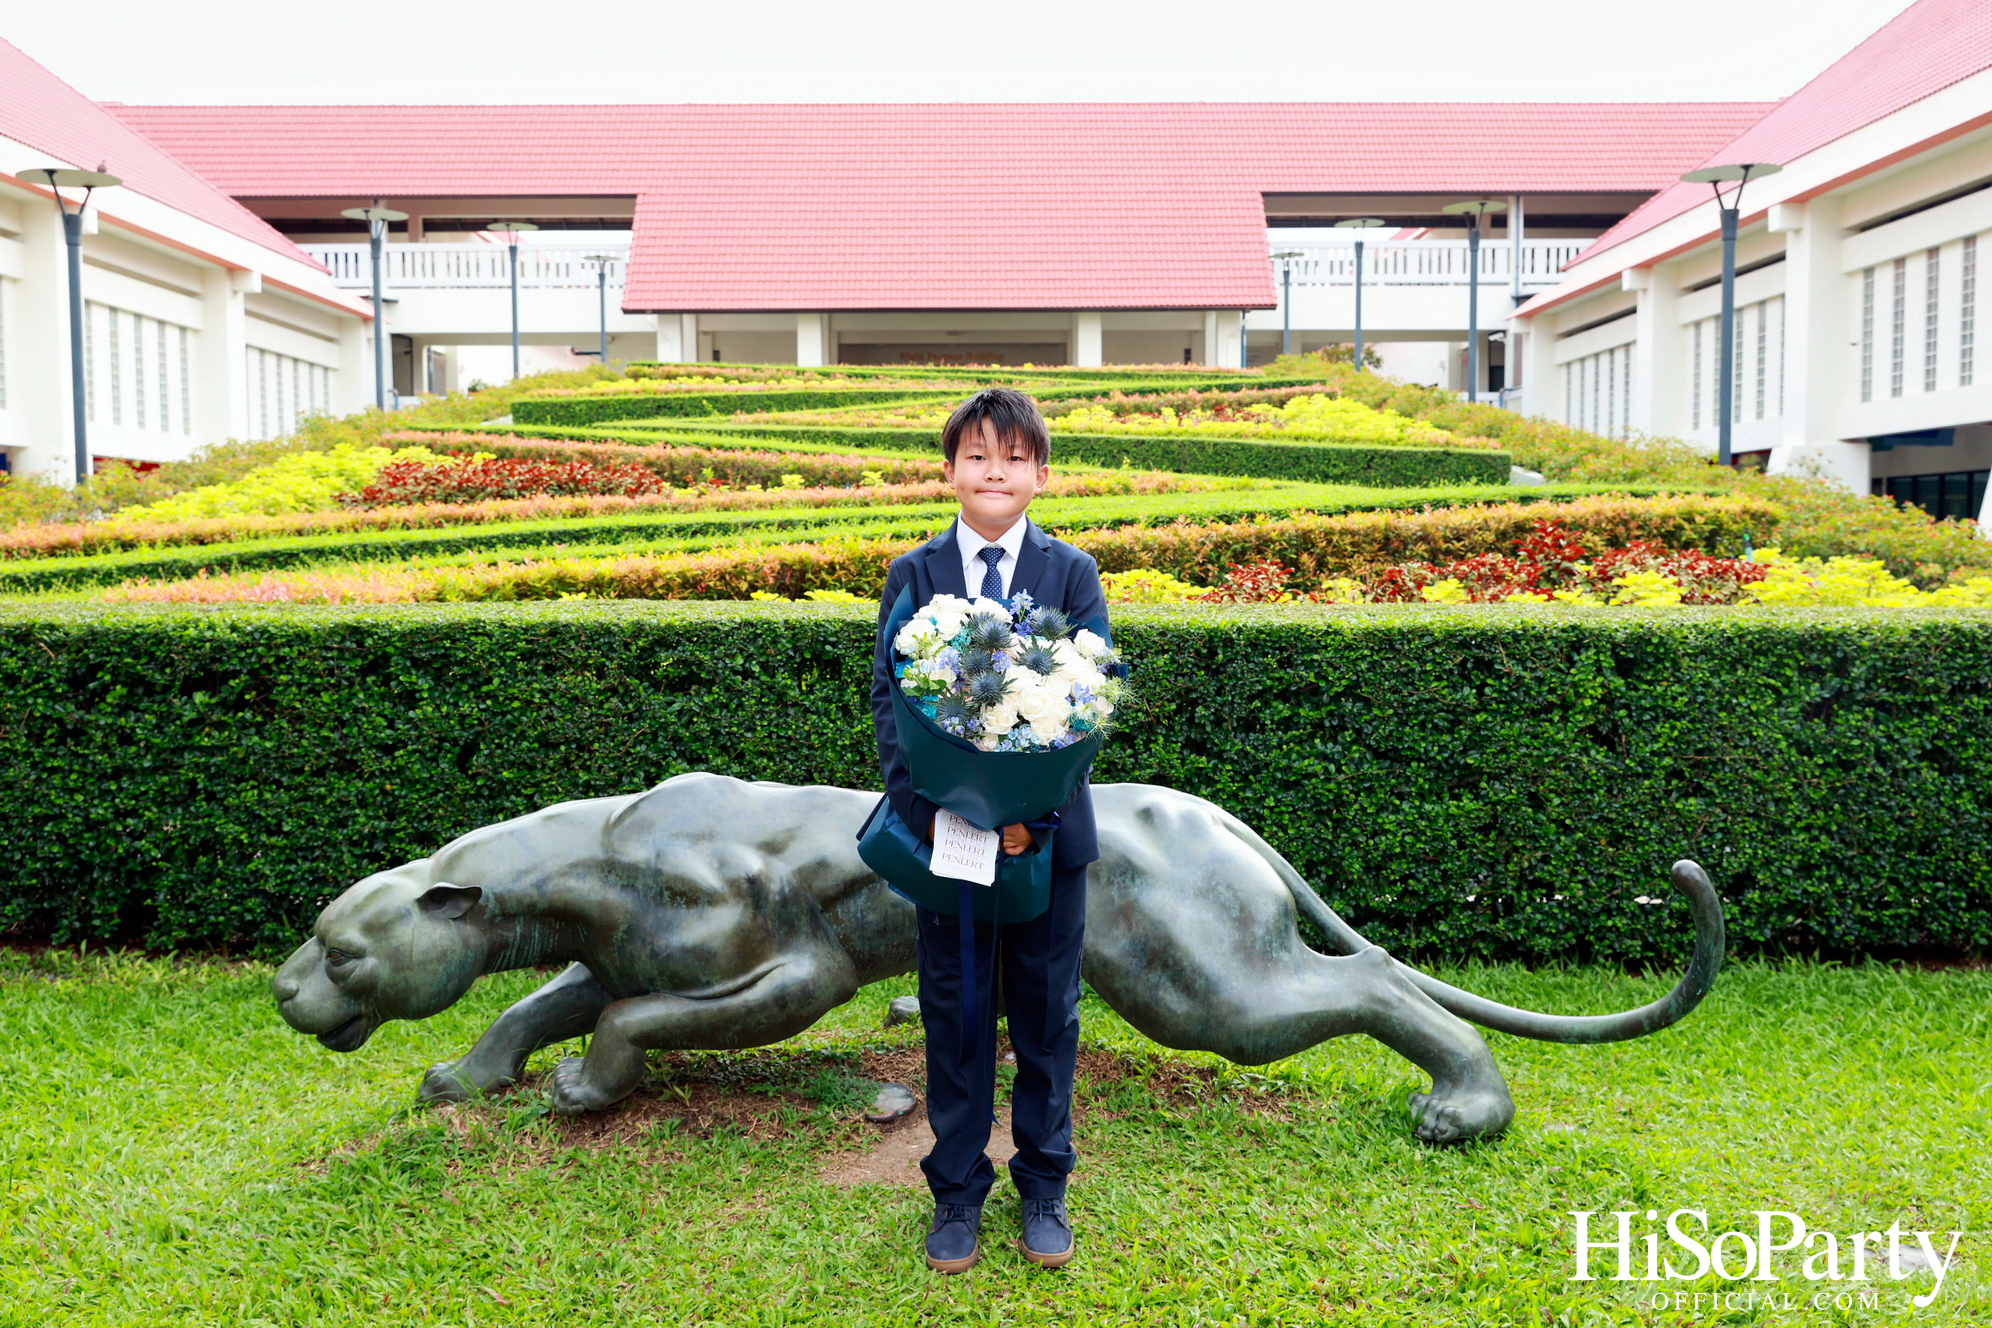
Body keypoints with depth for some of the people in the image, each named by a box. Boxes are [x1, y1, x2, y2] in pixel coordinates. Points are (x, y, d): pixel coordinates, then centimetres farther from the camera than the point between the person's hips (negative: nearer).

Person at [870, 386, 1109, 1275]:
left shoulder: (1072, 573, 1)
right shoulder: (913, 576, 3)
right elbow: (888, 699, -2)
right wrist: (924, 807, -15)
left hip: (1048, 831, 0)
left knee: (1046, 1014, 11)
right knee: (955, 1016, 10)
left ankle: (1043, 1187, 29)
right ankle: (957, 1193, 26)